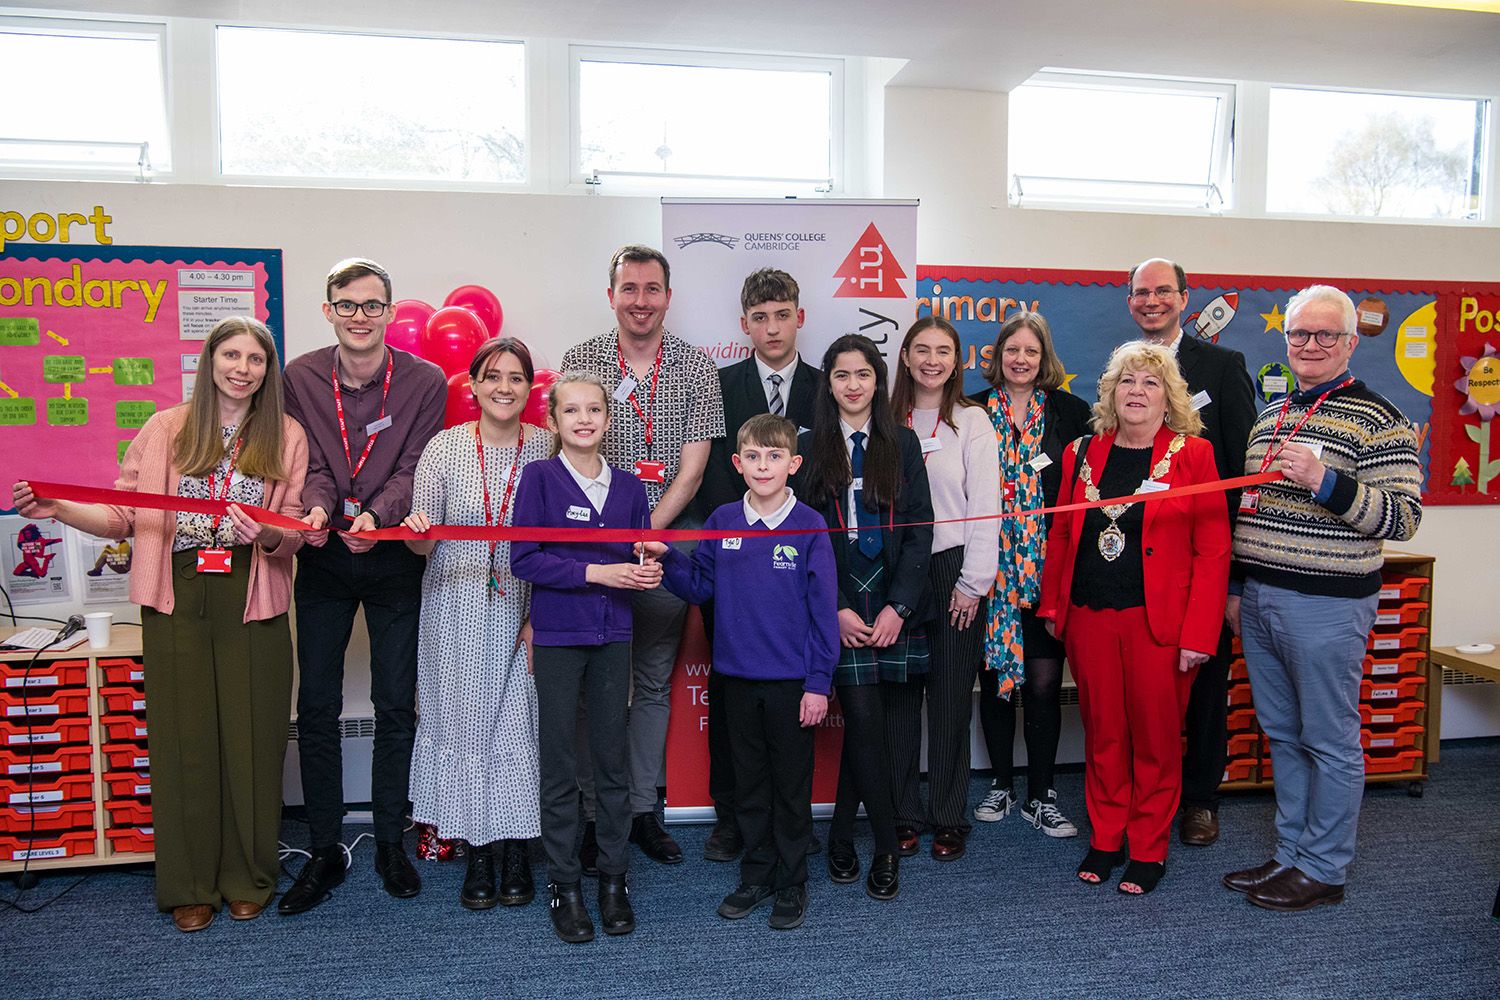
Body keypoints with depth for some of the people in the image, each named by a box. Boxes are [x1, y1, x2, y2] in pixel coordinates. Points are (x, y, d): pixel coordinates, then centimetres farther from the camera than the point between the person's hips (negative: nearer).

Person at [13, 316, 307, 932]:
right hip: (178, 598, 1)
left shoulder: (287, 437, 6)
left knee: (251, 735, 3)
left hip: (253, 599, 0)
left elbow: (296, 530, 3)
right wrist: (59, 509, -10)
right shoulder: (166, 430, 8)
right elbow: (124, 516, 6)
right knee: (183, 736, 5)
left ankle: (248, 878, 20)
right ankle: (191, 885, 19)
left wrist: (267, 534, -18)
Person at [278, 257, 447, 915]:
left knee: (396, 704, 6)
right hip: (324, 558, 2)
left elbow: (412, 469, -10)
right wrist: (317, 508, -24)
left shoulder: (425, 381, -7)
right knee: (317, 704, 4)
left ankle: (390, 842, 22)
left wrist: (376, 516, -28)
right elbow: (310, 464, -2)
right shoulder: (301, 377, -1)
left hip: (393, 558, -1)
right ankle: (324, 851, 17)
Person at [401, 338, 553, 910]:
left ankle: (517, 852, 17)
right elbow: (422, 544, 2)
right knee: (464, 723, 4)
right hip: (458, 611, 1)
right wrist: (416, 531, -21)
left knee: (519, 725, 1)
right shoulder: (445, 448, 0)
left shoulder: (546, 449, -1)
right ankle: (477, 856, 19)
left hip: (523, 613, 0)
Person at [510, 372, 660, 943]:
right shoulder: (539, 478, -5)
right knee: (559, 763, 5)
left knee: (613, 757, 10)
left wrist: (649, 571, -9)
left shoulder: (629, 487, 5)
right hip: (557, 634, -3)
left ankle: (613, 878, 23)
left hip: (612, 635, 3)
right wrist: (597, 573, -18)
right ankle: (563, 884, 19)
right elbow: (524, 559, -12)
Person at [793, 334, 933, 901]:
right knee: (865, 720, -7)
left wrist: (897, 606, -8)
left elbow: (919, 529, 2)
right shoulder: (810, 446, 4)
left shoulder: (902, 443, 7)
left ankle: (841, 836, 19)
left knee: (861, 722, 4)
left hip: (893, 604, 1)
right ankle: (887, 847, 6)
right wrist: (836, 608, -8)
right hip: (838, 605, -1)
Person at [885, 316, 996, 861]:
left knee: (951, 698, 3)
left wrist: (973, 582, -7)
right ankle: (903, 814, 16)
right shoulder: (889, 422, 8)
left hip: (953, 570, -2)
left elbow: (985, 505, -2)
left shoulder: (972, 421, 2)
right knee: (899, 697, 4)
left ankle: (950, 817, 17)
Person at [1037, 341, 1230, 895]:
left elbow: (1212, 551, -5)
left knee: (1155, 737, 7)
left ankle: (1150, 849, 22)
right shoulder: (1083, 453, 9)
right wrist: (1052, 605, 8)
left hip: (1158, 621, -3)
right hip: (1089, 619, 3)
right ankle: (1106, 839, 27)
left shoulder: (1192, 455, -2)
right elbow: (1061, 534, 14)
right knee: (1102, 734, 12)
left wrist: (1198, 633, -11)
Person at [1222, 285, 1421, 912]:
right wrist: (1236, 587, 18)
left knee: (1329, 742, 4)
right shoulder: (1270, 417, 15)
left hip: (1326, 607, -7)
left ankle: (1324, 870, 17)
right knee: (1283, 736, 15)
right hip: (1259, 601, 7)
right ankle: (1291, 854, 27)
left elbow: (1403, 518, -14)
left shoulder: (1378, 420, -7)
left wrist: (1325, 481, -25)